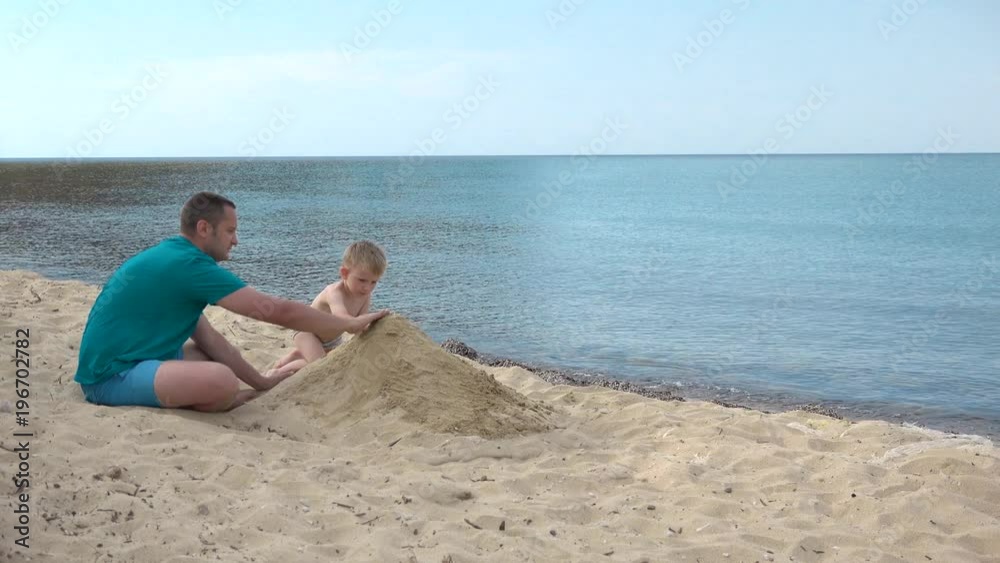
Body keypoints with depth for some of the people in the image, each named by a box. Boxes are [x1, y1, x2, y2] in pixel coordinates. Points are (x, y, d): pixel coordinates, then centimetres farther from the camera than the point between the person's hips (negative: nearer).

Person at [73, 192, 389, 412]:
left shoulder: (171, 257, 11)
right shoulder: (189, 265, -18)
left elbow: (207, 337, 13)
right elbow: (278, 311, -18)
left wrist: (261, 383, 11)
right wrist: (351, 323, -9)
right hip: (112, 376, -10)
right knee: (221, 379, -29)